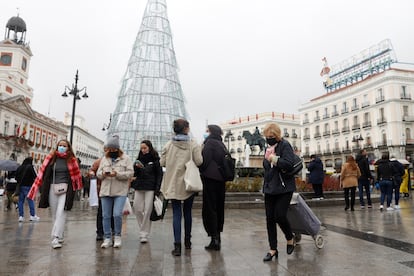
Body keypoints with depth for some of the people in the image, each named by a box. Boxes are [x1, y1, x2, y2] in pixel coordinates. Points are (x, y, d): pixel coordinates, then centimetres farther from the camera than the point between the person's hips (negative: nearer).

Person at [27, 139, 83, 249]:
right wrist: (43, 189, -3)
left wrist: (72, 190, -4)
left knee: (61, 213, -11)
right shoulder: (51, 158, 5)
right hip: (52, 188, 3)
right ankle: (60, 236, 26)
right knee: (54, 214, 11)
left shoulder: (71, 160, -1)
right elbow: (43, 174, 4)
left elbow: (76, 175, 0)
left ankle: (56, 238, -11)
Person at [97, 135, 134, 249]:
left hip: (120, 192, -4)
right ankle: (107, 238, 19)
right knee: (106, 216, 7)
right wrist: (103, 173, -11)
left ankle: (117, 236, 11)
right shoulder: (104, 159, 14)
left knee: (117, 214, -11)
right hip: (105, 191, 4)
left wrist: (117, 174, -19)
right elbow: (98, 173, 12)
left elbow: (130, 173, -7)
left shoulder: (126, 158, 1)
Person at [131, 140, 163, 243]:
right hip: (139, 187, 4)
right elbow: (135, 174, 14)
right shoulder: (139, 158, 13)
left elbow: (160, 174, -2)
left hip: (150, 188, -4)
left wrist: (157, 189, -11)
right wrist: (137, 167, -8)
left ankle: (144, 234, 4)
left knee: (147, 211, -4)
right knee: (137, 209, 4)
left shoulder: (155, 159, 0)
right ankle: (143, 229, 23)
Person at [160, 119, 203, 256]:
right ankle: (187, 241, 30)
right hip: (189, 184, 0)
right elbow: (199, 161, -15)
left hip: (173, 184, 0)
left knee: (176, 214, 2)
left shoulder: (169, 145, -2)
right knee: (187, 212, 16)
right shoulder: (194, 145, -8)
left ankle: (177, 245, -5)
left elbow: (162, 162, -2)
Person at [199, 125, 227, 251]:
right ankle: (217, 237, 22)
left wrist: (201, 171, -1)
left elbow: (204, 160, -15)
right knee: (219, 208, 13)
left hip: (210, 178, -8)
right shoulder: (222, 145, 15)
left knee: (209, 209, -2)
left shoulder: (210, 142, -9)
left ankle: (214, 239, -2)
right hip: (221, 179, 8)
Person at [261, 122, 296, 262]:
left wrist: (273, 159, -16)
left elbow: (289, 164, -22)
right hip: (269, 189, 7)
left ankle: (290, 239, 20)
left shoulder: (285, 145, -9)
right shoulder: (268, 147, 13)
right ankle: (273, 249, 16)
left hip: (284, 189, -7)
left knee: (280, 216, -10)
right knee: (270, 218, 5)